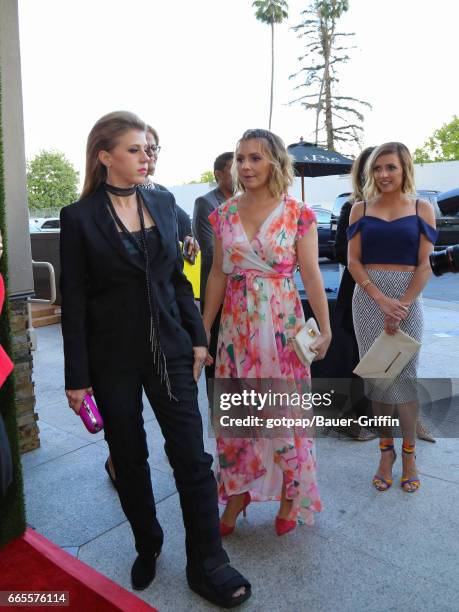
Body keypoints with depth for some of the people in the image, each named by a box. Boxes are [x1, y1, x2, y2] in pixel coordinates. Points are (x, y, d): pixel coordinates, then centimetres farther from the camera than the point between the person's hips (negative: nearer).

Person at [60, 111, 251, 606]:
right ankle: (147, 547, 38)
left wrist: (197, 338, 6)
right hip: (112, 356, -2)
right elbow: (74, 301, -5)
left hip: (168, 347, 3)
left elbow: (178, 277, 10)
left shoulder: (162, 203, 6)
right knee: (129, 457, 14)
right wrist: (77, 377, -6)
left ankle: (207, 563, 19)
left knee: (192, 455, 2)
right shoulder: (80, 217, -6)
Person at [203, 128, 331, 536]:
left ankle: (290, 497, 29)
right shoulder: (224, 214, 4)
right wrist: (204, 329, 7)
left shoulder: (298, 214, -5)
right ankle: (236, 492, 31)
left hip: (283, 325, -3)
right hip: (237, 325, 3)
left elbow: (311, 274, -6)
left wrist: (325, 328, -16)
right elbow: (218, 275, 7)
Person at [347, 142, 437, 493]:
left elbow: (424, 265, -1)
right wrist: (381, 299, -12)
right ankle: (386, 450, 19)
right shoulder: (361, 209, 6)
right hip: (368, 299, 1)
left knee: (405, 375, 2)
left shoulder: (421, 208, 4)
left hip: (407, 298, -1)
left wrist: (402, 306, -12)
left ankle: (409, 454, 18)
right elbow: (353, 260, 0)